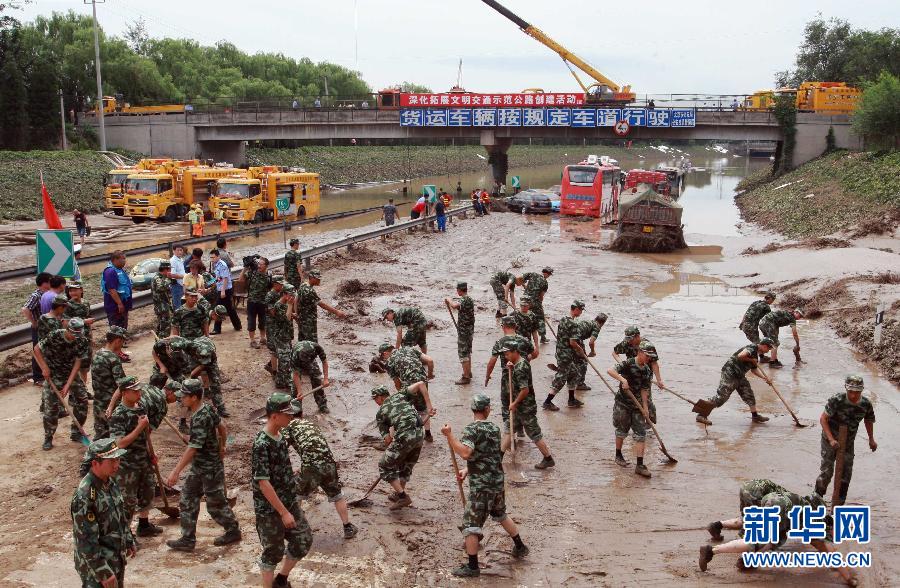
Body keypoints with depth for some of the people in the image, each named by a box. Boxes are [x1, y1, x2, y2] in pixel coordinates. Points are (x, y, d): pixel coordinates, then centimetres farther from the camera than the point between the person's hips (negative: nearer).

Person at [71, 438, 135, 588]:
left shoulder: (111, 483, -1)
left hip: (117, 559, 8)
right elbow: (86, 541, -25)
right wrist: (103, 573, -23)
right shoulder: (84, 496, -27)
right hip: (96, 564, -8)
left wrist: (130, 541, 21)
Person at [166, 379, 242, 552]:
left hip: (210, 469, -9)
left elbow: (193, 448, -30)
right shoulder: (207, 408, -1)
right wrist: (221, 447, 28)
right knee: (187, 500, 12)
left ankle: (233, 532, 27)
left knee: (216, 504, 8)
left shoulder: (200, 419, -28)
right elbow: (222, 427, 14)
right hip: (198, 467, 9)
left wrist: (176, 471, -29)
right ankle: (187, 539, 20)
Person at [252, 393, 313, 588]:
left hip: (289, 503, 8)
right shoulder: (262, 444, -24)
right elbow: (263, 483, -24)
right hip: (269, 510, -8)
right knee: (273, 552, 5)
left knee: (304, 540, 14)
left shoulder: (280, 436, 3)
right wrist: (284, 512, -22)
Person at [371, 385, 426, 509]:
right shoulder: (400, 396, 21)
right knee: (407, 465, 28)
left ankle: (403, 496, 4)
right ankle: (400, 493, 40)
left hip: (405, 437, -6)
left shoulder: (380, 413, 9)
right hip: (420, 434, 6)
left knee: (385, 465, 10)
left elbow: (387, 438, 9)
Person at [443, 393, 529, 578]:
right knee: (501, 514, 29)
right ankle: (519, 547, 41)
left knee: (470, 525, 2)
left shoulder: (471, 429, -15)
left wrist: (449, 435, -26)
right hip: (498, 482, 7)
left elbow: (465, 453, -31)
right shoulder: (495, 428, 8)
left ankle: (472, 566, 7)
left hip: (480, 486, -7)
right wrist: (467, 470, 13)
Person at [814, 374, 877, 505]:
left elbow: (868, 420, 10)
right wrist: (831, 439, -27)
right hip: (830, 440, -4)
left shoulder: (866, 404, -12)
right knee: (826, 471, 0)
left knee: (845, 474, 9)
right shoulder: (837, 400, -25)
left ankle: (838, 504, 25)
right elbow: (823, 419, -21)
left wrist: (871, 439, 7)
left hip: (848, 442, 4)